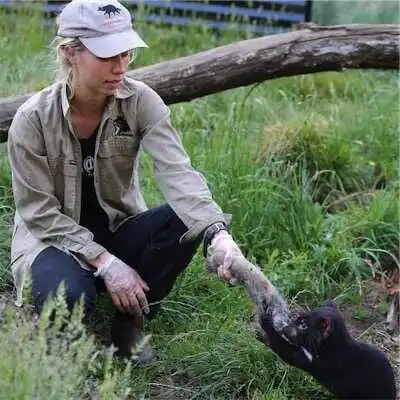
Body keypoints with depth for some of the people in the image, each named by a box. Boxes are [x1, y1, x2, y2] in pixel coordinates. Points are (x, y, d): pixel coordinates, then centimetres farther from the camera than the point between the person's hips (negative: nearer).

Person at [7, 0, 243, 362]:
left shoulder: (141, 102, -15)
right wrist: (104, 263, -27)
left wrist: (218, 233, -46)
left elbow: (178, 174, -28)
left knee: (185, 219, -27)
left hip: (117, 230, 3)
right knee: (68, 296, -36)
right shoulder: (33, 119, -19)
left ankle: (130, 320, -5)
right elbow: (40, 213, -17)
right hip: (53, 238, -3)